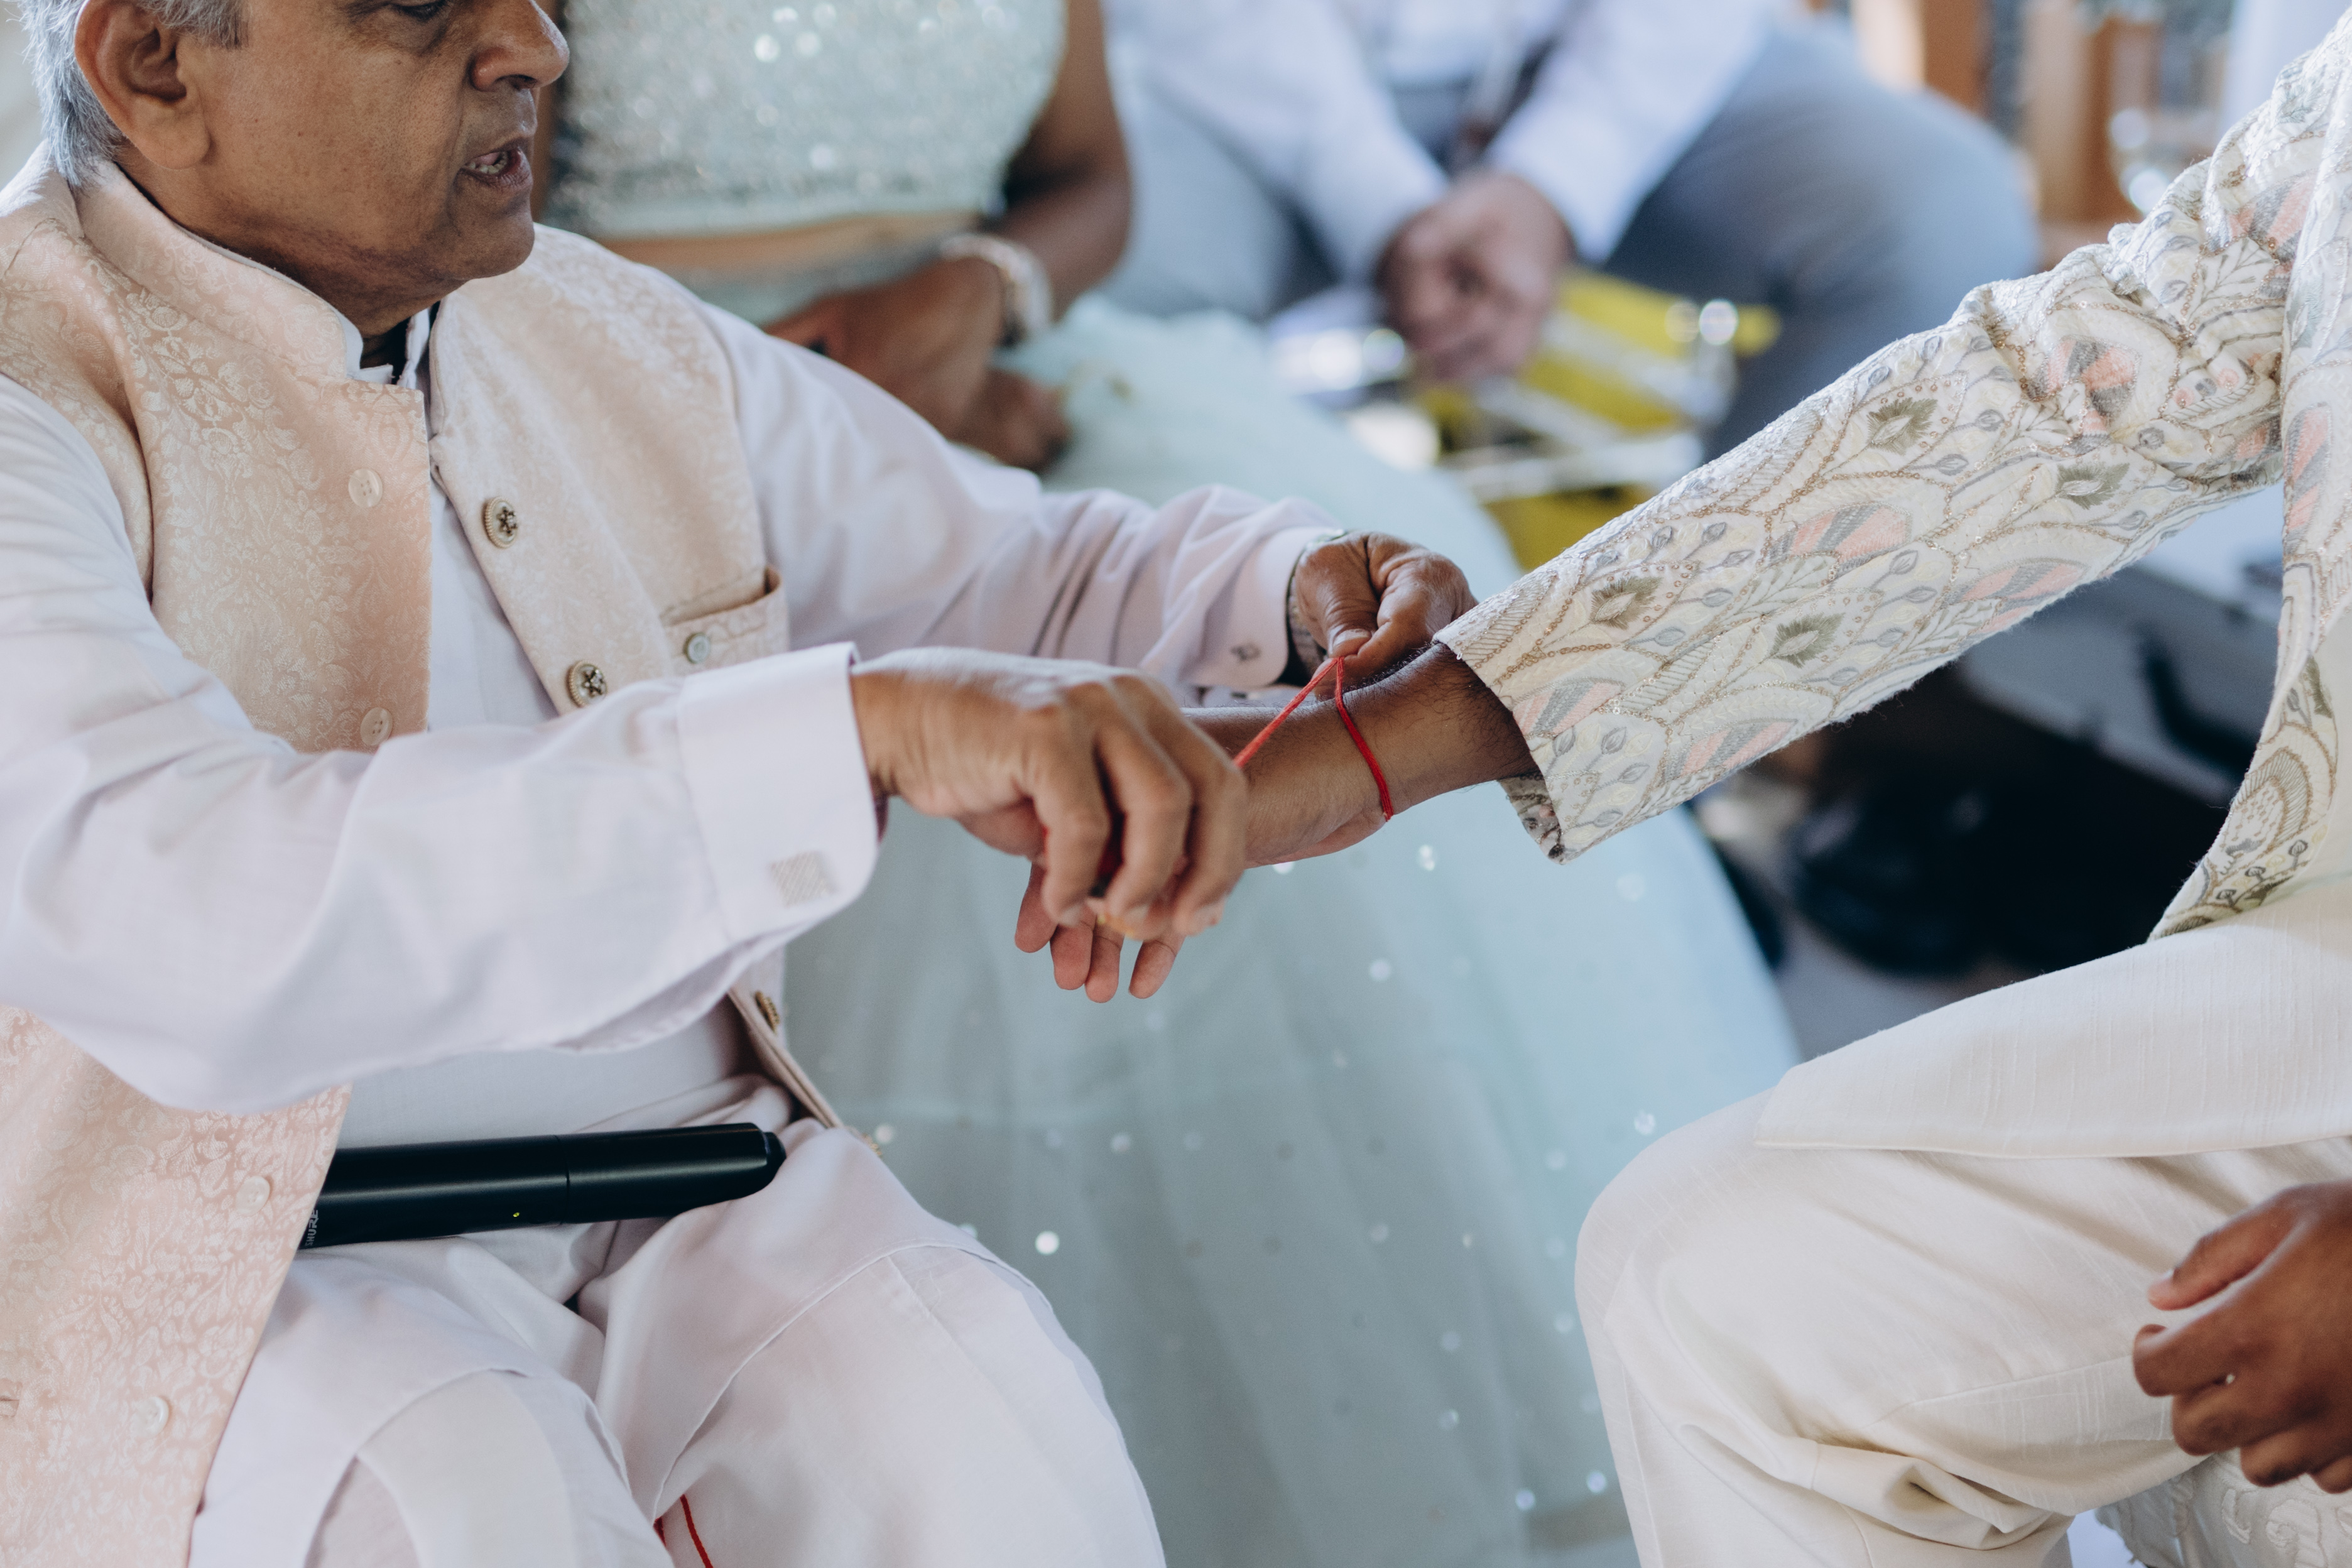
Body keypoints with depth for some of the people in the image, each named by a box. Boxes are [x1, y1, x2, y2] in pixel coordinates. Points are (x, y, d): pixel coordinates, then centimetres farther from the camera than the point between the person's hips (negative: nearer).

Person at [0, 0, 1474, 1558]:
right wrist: (864, 727, -42)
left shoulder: (616, 344, 8)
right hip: (246, 1272, -4)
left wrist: (1305, 590, -1)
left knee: (990, 1423, -26)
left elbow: (1015, 567, 22)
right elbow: (193, 925, -34)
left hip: (690, 1210, 5)